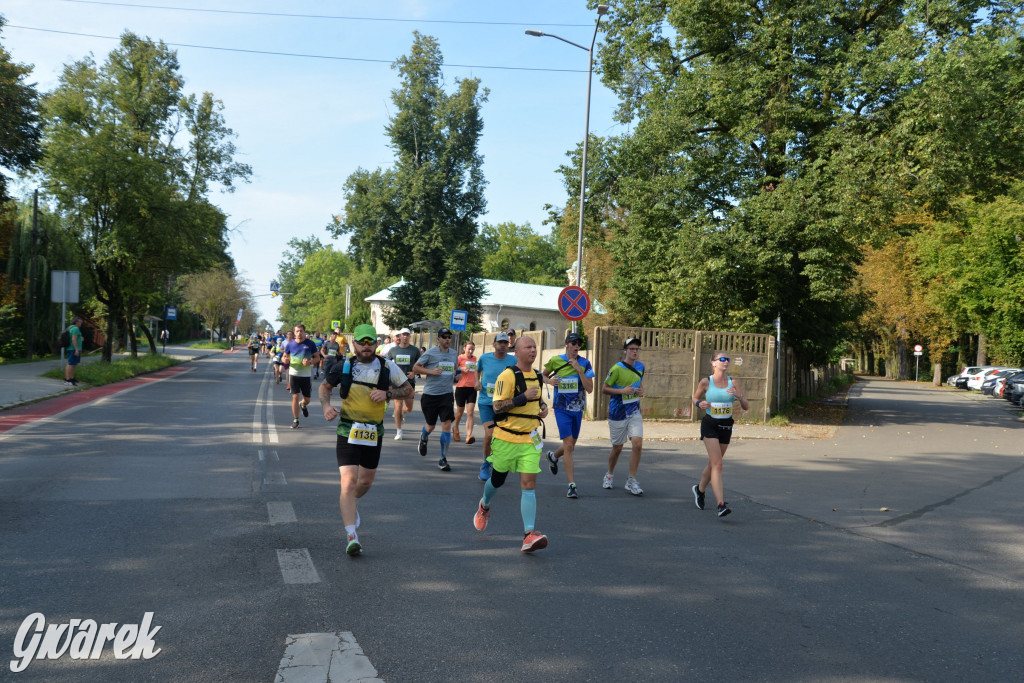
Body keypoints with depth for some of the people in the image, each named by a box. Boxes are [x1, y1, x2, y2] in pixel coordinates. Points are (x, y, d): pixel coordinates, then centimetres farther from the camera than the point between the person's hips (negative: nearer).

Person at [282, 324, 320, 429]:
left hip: (306, 375, 0)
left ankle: (303, 405, 46)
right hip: (294, 374, 0)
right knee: (295, 397, -5)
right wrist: (284, 359, -14)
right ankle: (295, 420, 5)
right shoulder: (290, 344, 1)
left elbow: (317, 357, 2)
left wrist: (310, 362, -19)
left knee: (307, 399, 9)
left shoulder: (310, 344, -3)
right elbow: (284, 356, 11)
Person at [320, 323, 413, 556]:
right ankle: (352, 538, -16)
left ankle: (348, 502, 51)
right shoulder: (343, 366, -2)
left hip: (374, 433, 2)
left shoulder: (387, 367, -2)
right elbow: (324, 386, 12)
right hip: (348, 432, -2)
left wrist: (388, 394, -14)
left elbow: (409, 390, 4)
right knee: (349, 481, -14)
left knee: (366, 482, 16)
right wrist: (326, 406, -8)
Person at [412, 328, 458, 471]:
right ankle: (423, 438, 48)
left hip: (446, 394, 3)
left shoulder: (453, 353, 9)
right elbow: (415, 368, -3)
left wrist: (455, 375, 5)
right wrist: (431, 371, -16)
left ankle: (443, 459, 0)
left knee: (447, 425, -8)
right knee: (431, 425, 10)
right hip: (430, 394, -3)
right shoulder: (430, 352, -5)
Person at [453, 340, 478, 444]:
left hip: (472, 388, 3)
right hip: (461, 388, -3)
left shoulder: (474, 358, 10)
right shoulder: (460, 358, -4)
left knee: (470, 413, -9)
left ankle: (469, 436, -16)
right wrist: (461, 369, -18)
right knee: (460, 411, 12)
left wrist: (476, 383, 19)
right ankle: (455, 429, 39)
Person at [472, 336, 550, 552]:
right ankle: (484, 507, 48)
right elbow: (497, 406, -18)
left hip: (530, 439, 4)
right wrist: (523, 397, -24)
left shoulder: (537, 375, 10)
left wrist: (543, 406, 8)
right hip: (506, 438, -4)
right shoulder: (508, 375, -13)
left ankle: (529, 535, -13)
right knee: (497, 479, 15)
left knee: (529, 485, -8)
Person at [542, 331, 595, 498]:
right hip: (562, 409, -3)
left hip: (577, 409, 3)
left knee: (571, 446, 15)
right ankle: (572, 485, -8)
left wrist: (579, 369, -19)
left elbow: (589, 389, -10)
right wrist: (549, 381, -8)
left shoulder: (585, 363, -3)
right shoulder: (555, 361, -3)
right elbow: (544, 375, 15)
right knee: (568, 445, -13)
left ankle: (553, 456, 49)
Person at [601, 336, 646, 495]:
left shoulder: (640, 367, 4)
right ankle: (609, 475, 35)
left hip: (635, 413, 4)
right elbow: (604, 388, -9)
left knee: (638, 444, -12)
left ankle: (631, 481, -2)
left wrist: (640, 390, 2)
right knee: (617, 448, 9)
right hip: (618, 414, -4)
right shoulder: (617, 368, -14)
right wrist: (622, 391, -21)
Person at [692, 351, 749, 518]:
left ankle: (700, 489, 43)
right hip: (710, 425, -4)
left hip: (726, 426, 4)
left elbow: (746, 407, 1)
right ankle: (721, 505, -21)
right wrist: (700, 404, -11)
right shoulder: (706, 382, -6)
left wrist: (739, 396, -18)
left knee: (713, 463, 17)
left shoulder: (732, 383, 1)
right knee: (717, 464, -16)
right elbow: (695, 398, 11)